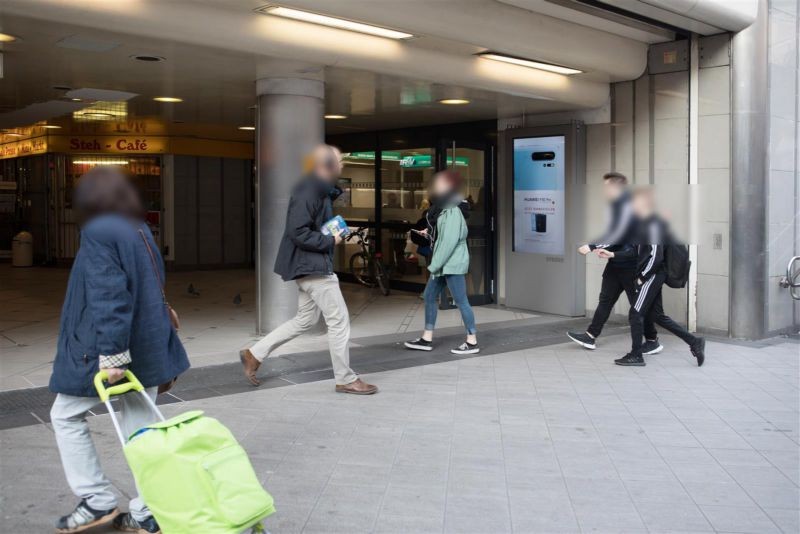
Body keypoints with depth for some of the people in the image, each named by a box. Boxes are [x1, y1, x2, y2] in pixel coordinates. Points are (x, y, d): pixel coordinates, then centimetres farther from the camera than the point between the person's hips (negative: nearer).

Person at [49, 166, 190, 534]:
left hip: (104, 351, -7)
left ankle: (98, 502, 16)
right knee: (142, 427, 11)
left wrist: (111, 354, -25)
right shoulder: (141, 231, 11)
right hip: (145, 347, 7)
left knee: (66, 416, 13)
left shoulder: (99, 232, -14)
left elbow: (108, 297, -23)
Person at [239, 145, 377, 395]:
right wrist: (329, 241, -16)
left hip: (313, 265, 10)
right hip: (311, 265, -10)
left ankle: (254, 354, 23)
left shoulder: (320, 189, 12)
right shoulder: (307, 191, -19)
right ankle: (346, 379, 9)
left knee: (305, 319, 17)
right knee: (339, 319, -3)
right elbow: (298, 232, -25)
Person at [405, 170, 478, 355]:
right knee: (429, 296, 12)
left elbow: (451, 240, -22)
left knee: (461, 301, -4)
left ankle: (472, 342, 4)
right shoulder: (445, 208, 15)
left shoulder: (453, 210, -16)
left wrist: (435, 264, -20)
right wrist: (430, 233, 7)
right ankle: (427, 339, 20)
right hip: (444, 263, 11)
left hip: (453, 263, -11)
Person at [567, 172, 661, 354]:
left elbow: (618, 234, -26)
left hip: (630, 264, -9)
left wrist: (592, 246, -28)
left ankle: (653, 341, 13)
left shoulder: (628, 206, -19)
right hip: (615, 263, 9)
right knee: (605, 299, 11)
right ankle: (590, 337, 16)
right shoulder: (617, 206, 9)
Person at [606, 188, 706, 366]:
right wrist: (612, 255, 12)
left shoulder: (653, 224, -17)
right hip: (653, 276, 10)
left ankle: (636, 355, 8)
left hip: (652, 276, -10)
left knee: (635, 314, -3)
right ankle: (694, 342, 18)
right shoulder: (645, 223, 13)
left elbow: (656, 256, -22)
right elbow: (637, 251, 18)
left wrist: (642, 277, -16)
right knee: (657, 315, 13)